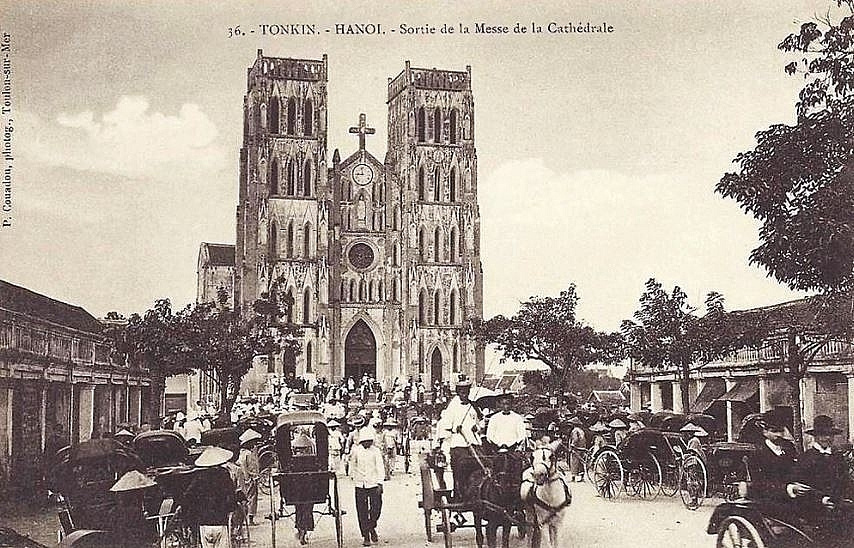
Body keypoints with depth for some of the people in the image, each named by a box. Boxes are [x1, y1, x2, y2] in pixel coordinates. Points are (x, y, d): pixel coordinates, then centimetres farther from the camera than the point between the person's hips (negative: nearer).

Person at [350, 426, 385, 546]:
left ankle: (372, 528, 24)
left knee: (376, 508, -4)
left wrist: (380, 483, -12)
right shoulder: (355, 451, 0)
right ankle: (366, 536, 9)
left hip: (374, 484, 0)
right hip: (360, 485, 0)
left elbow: (380, 468, -4)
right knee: (362, 512, 0)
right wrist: (354, 476, 10)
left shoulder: (375, 451, -2)